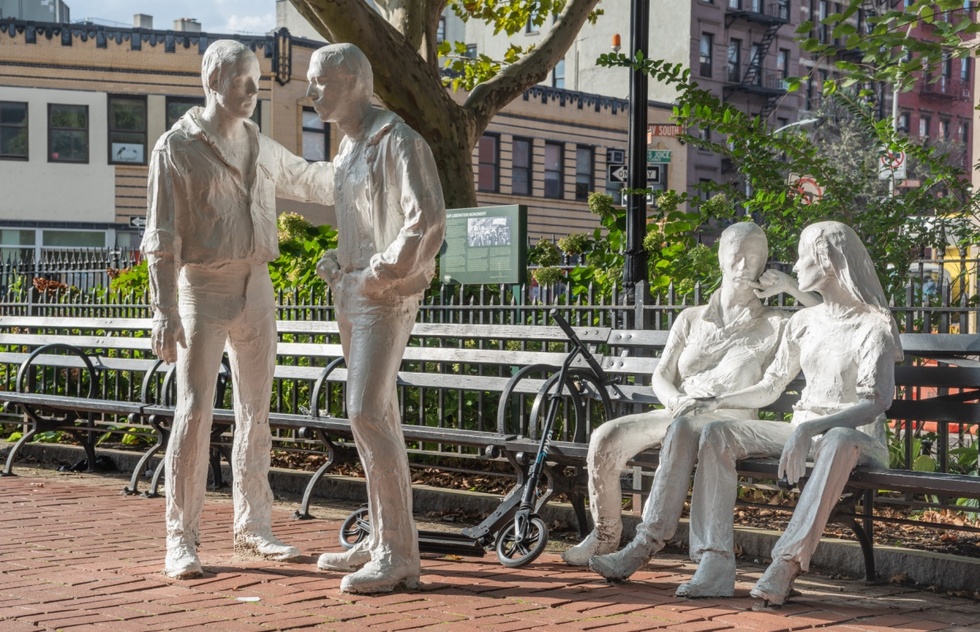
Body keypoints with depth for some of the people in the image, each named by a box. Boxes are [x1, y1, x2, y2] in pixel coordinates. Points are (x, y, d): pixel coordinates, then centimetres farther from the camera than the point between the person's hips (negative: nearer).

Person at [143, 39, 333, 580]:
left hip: (256, 290, 6)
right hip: (203, 290, -6)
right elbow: (162, 239, -9)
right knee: (194, 412, -8)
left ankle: (252, 529, 17)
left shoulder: (261, 147, 12)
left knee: (255, 411, 8)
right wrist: (163, 312, -15)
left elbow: (307, 180, 32)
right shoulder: (176, 148, -5)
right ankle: (181, 539, -1)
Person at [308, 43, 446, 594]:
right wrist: (339, 265, 10)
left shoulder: (397, 141, -11)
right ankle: (383, 541, 17)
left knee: (368, 414, -16)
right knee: (377, 418, 11)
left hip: (385, 298, -9)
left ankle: (399, 554, -12)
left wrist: (376, 275, -18)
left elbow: (427, 222, -20)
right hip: (353, 296, 9)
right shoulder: (348, 148, 17)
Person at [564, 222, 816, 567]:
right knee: (605, 437, -23)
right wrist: (676, 401, -11)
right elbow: (661, 376, 12)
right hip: (675, 415, 4)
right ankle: (604, 536, -7)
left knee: (682, 431, -40)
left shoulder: (774, 325, 10)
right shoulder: (691, 319, 19)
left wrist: (791, 287, -1)